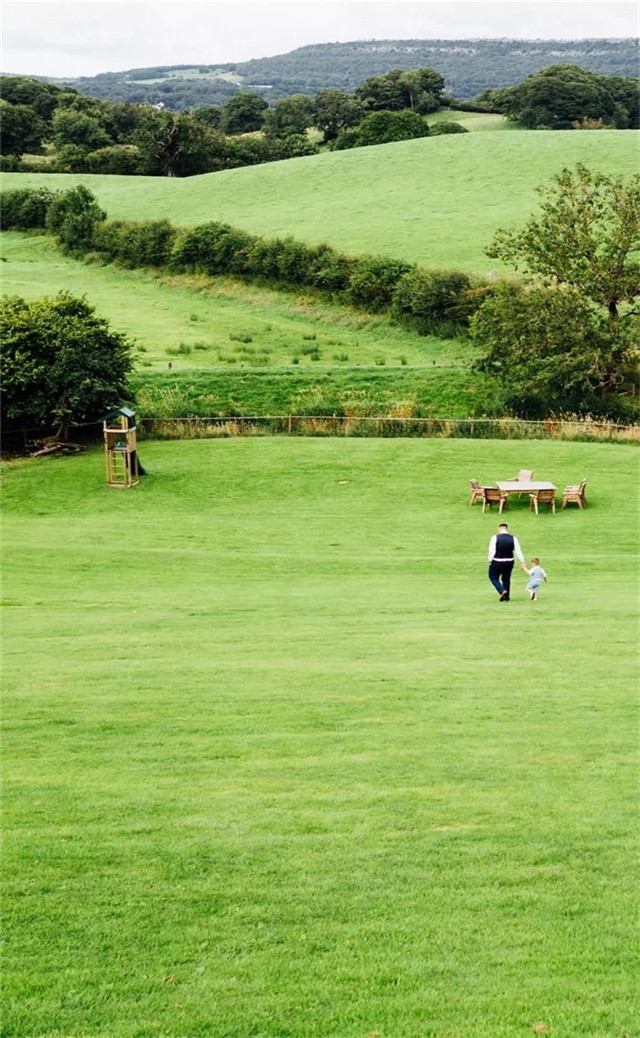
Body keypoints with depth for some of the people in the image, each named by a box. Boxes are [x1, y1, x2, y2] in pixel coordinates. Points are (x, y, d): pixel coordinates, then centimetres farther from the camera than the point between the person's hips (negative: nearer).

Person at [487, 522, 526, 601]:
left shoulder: (495, 537, -10)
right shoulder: (513, 538, -1)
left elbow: (492, 551, -12)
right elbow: (518, 551, -1)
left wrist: (490, 561, -1)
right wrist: (522, 562, 3)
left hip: (497, 562, -3)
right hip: (509, 562, 3)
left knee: (493, 577, 13)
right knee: (506, 579, 17)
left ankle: (502, 591, -7)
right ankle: (506, 596, 21)